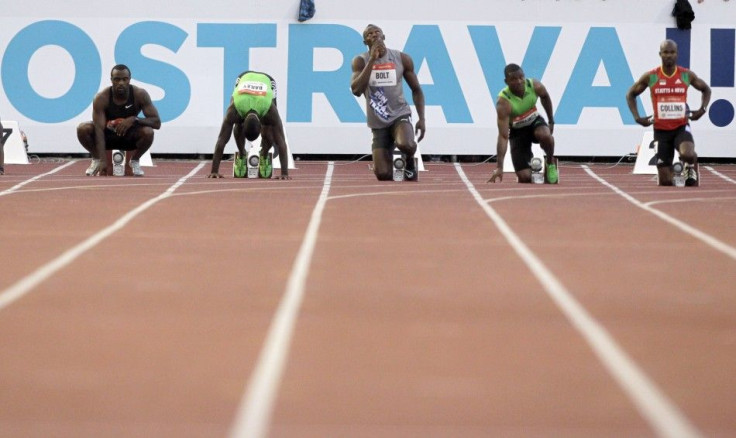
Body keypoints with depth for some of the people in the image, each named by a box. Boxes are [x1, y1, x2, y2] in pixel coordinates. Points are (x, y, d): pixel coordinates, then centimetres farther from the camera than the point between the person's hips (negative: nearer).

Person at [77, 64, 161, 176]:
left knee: (148, 132, -32)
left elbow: (157, 122, -21)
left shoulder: (140, 94, -21)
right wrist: (102, 161, -42)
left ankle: (135, 161, -2)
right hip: (107, 136, 0)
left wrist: (134, 119, -38)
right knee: (83, 128, -29)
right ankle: (96, 159, 0)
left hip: (130, 137, 0)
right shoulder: (101, 98, -25)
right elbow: (99, 130, -31)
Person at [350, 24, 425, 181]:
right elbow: (356, 90, -20)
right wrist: (372, 60, -22)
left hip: (400, 114, 0)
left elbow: (416, 90, 9)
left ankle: (410, 161, 2)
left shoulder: (402, 59, -1)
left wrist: (421, 118, -2)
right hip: (378, 122, 1)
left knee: (405, 144, -33)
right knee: (383, 175, -10)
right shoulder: (361, 61, -4)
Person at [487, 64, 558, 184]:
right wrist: (499, 167, -40)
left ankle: (551, 162, -5)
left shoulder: (535, 86, -21)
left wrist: (551, 121, 13)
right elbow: (503, 136, -34)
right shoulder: (503, 103, -32)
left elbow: (545, 97, 7)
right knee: (524, 178, -13)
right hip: (517, 130, -2)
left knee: (545, 135, -37)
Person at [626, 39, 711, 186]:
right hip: (661, 130, 1)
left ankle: (691, 166, 4)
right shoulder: (650, 77, -2)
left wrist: (702, 109, -2)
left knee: (687, 155, -28)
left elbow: (706, 90, 16)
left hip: (681, 127, -1)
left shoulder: (687, 75, 0)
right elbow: (630, 94, 10)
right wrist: (637, 117, -4)